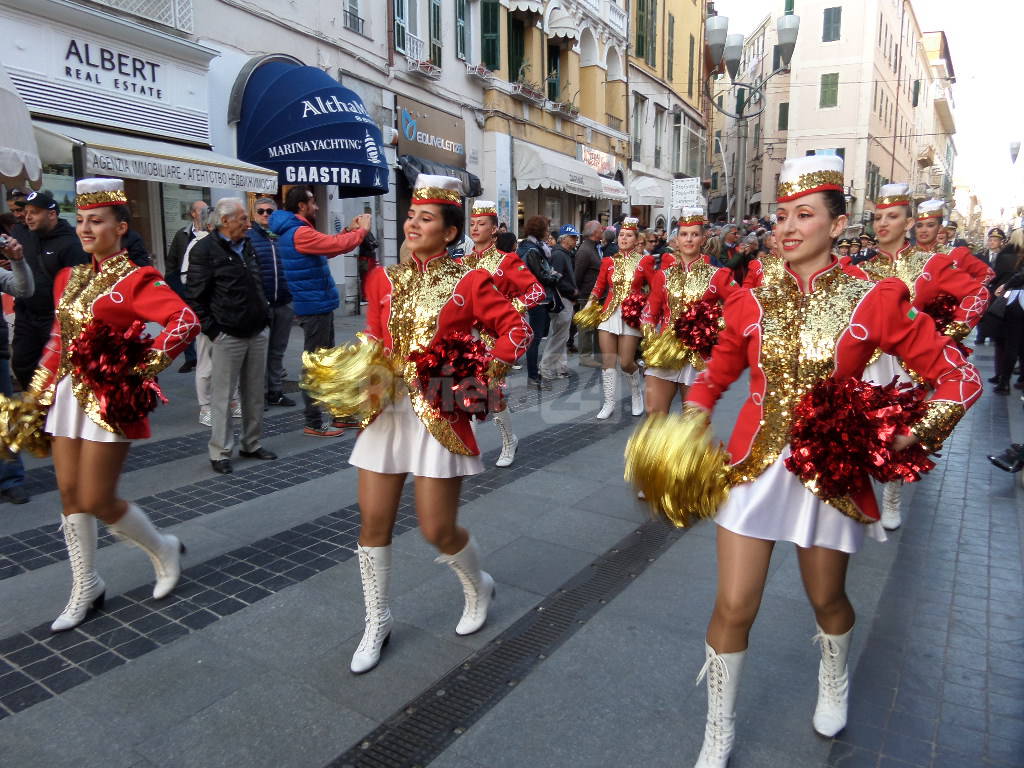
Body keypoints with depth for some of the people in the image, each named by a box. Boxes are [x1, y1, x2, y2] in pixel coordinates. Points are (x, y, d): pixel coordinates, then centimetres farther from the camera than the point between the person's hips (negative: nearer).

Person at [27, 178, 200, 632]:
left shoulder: (136, 281, -11)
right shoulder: (69, 279, 11)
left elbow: (187, 321, -25)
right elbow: (58, 341, 18)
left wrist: (144, 366, -25)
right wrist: (39, 393, 16)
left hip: (109, 399, -7)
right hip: (68, 395, 7)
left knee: (97, 502, -4)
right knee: (70, 495, 11)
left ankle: (163, 549, 23)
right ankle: (85, 588, 26)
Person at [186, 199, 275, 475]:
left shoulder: (247, 246, 15)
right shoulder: (205, 250, -7)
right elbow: (195, 297, -9)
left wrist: (265, 317, 15)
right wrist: (213, 331, -12)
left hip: (257, 334, 7)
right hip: (227, 337, -7)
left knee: (255, 394, 12)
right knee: (222, 396, 0)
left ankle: (252, 444, 24)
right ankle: (220, 452, 10)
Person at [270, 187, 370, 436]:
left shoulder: (296, 231, 15)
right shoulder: (299, 233, -17)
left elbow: (328, 247, 22)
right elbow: (337, 245, -21)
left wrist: (350, 230, 16)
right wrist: (362, 230, -5)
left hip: (319, 305, 11)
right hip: (314, 307, -11)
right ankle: (314, 423, 4)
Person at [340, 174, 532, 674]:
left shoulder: (469, 282, -4)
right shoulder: (383, 279, 8)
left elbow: (516, 329, -4)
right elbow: (373, 341, 12)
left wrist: (484, 374, -15)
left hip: (440, 415, -4)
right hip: (386, 410, 5)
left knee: (437, 529, 0)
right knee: (373, 521, 6)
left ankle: (478, 587, 34)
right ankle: (377, 623, 27)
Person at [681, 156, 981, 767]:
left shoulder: (874, 300, -8)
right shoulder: (752, 301, -2)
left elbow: (959, 376, -3)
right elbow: (715, 377, 12)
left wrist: (909, 437, -14)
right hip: (756, 465, 1)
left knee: (827, 599, 20)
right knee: (733, 608, 1)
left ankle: (834, 681, 56)